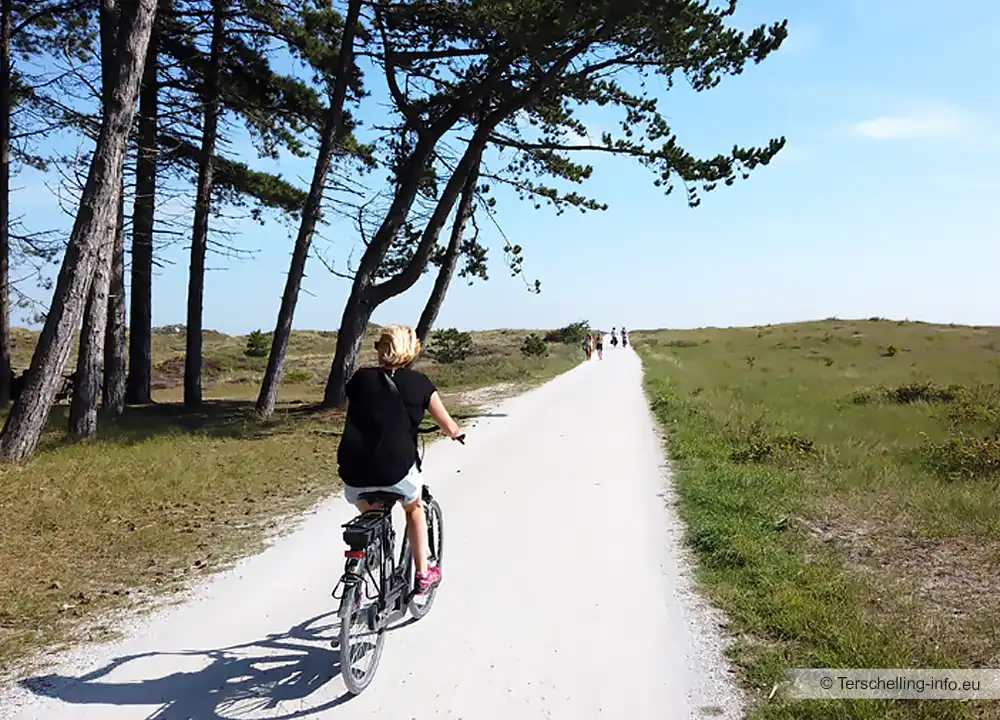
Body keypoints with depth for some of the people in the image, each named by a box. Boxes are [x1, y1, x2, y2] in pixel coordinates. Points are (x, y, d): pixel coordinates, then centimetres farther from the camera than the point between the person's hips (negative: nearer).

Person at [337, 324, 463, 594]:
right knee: (414, 510, 31)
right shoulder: (419, 383, 5)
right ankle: (423, 575, 35)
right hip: (395, 469, -2)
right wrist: (458, 433, 34)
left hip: (354, 473, 2)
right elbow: (449, 428, 11)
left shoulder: (360, 379, 9)